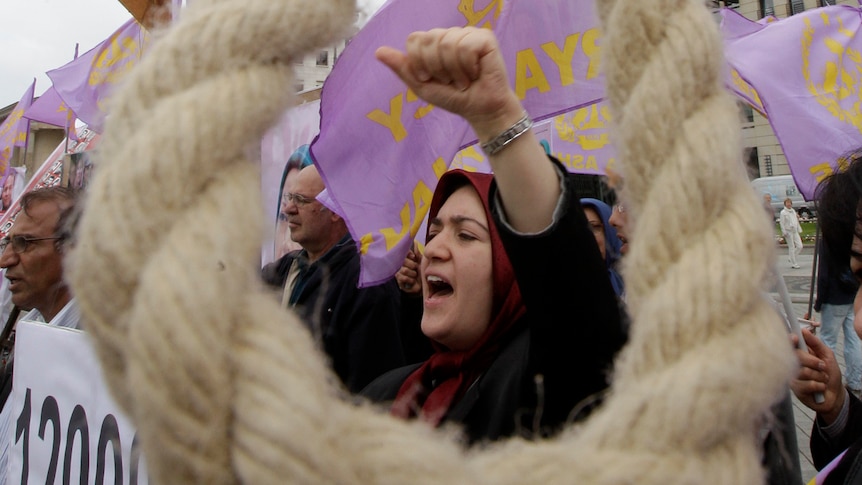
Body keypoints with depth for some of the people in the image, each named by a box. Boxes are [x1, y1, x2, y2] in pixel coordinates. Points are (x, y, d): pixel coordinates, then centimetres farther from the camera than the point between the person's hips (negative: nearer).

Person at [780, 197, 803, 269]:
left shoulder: (793, 211, 16)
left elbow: (797, 222, 22)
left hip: (795, 232, 7)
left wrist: (799, 230, 19)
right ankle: (793, 263, 3)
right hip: (788, 232, -7)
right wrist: (784, 232, -14)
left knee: (800, 246, -1)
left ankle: (792, 258, 19)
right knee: (791, 247, -4)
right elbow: (782, 223, -9)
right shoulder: (783, 213, -5)